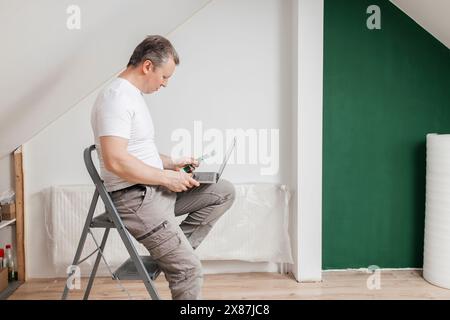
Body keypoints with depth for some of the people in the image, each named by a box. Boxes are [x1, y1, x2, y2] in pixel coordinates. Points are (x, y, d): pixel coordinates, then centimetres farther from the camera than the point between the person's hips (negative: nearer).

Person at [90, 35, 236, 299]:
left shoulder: (133, 95, 15)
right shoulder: (116, 97, -18)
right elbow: (116, 161, -29)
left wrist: (171, 163, 12)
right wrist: (166, 177, -20)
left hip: (155, 189, 10)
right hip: (135, 199, -10)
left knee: (224, 192, 8)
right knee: (189, 270, -15)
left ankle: (171, 250, 5)